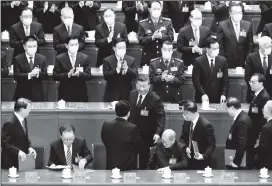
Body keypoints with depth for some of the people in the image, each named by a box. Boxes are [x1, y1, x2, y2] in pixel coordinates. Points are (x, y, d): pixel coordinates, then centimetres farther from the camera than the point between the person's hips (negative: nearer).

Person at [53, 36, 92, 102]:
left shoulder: (85, 58, 2)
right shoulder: (59, 58, 0)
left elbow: (88, 76, -2)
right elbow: (55, 76, -5)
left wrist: (79, 73, -22)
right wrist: (68, 75, -20)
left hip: (80, 94, 1)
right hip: (65, 93, -1)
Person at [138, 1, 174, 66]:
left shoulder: (167, 22, 5)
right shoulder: (142, 24, 1)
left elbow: (171, 38, -1)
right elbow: (140, 40, -7)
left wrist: (161, 36, -20)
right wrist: (152, 37, -22)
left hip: (165, 56, 1)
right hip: (148, 58, -1)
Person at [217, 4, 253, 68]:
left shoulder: (248, 25, 5)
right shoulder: (222, 25, -3)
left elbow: (250, 44, 8)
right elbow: (220, 45, -2)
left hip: (243, 62, 2)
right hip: (228, 62, -2)